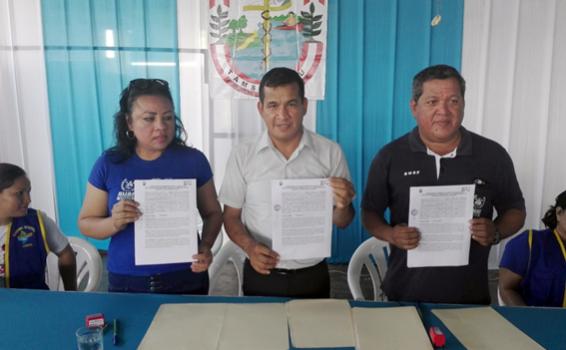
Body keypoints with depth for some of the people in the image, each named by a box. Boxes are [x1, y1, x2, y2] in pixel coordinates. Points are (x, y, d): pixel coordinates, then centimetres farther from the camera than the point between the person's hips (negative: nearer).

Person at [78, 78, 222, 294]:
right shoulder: (109, 164, -4)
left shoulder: (193, 160, -6)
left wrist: (205, 248, -16)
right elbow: (85, 223, 2)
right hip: (126, 282, 1)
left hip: (185, 279, 0)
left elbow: (212, 213, 2)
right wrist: (114, 223, -18)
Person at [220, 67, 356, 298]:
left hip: (313, 277, 0)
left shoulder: (330, 152, -6)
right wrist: (249, 246, -16)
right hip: (260, 276, 0)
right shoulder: (242, 155, -5)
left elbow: (341, 223, 1)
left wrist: (343, 206, -21)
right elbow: (231, 216, 3)